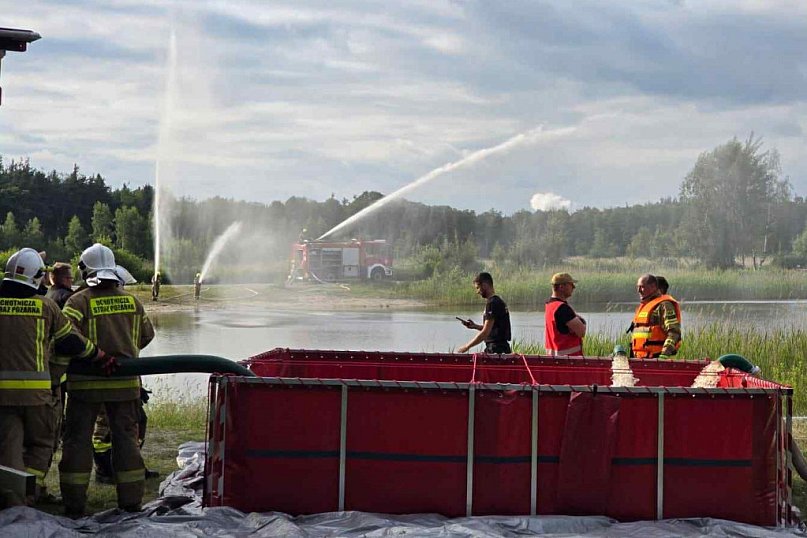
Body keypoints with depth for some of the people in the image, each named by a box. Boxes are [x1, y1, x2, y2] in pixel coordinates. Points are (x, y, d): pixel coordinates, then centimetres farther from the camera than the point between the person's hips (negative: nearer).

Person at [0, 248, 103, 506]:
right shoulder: (45, 306, -1)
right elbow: (71, 341, 7)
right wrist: (100, 355, 22)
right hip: (36, 390, -1)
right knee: (40, 443, 15)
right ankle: (31, 492, 6)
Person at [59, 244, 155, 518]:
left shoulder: (79, 301, -10)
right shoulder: (132, 301, 5)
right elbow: (147, 335, 15)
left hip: (86, 383, -3)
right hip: (125, 382, 3)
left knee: (78, 440, 5)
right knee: (126, 438, 11)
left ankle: (74, 503, 4)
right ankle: (131, 500, 11)